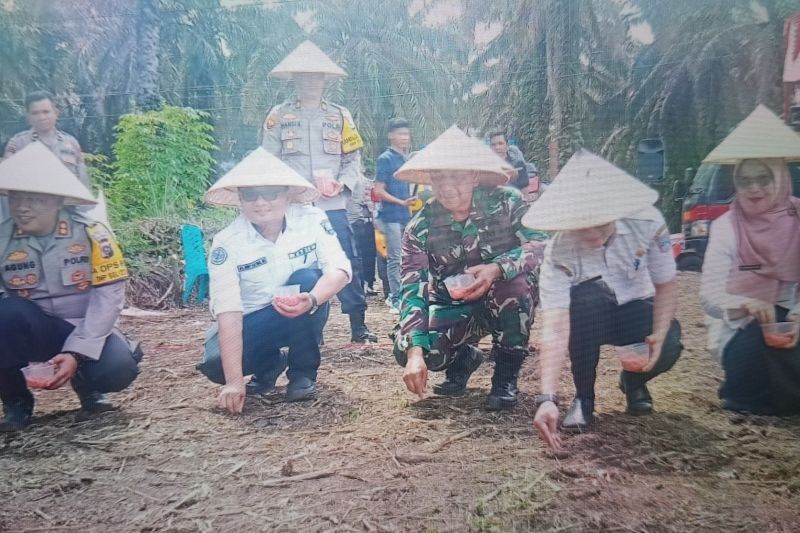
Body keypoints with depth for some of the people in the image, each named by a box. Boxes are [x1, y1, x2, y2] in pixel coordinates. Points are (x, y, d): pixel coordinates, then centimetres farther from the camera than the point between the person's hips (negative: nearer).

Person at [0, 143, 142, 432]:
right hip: (30, 331, 1)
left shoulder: (92, 234, -12)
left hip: (83, 331, -1)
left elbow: (108, 296, -16)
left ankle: (85, 382, 10)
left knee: (118, 368, -31)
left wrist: (77, 353, -25)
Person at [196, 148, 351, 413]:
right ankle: (269, 364, 11)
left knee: (308, 279, -31)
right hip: (252, 321, 0)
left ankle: (303, 373, -10)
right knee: (216, 363, -27)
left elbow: (339, 268, -25)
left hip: (302, 316, 1)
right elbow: (228, 311, -27)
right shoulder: (227, 243, -20)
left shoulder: (312, 219, -17)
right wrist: (234, 381, -34)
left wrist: (312, 299, -49)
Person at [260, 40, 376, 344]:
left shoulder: (340, 116, 13)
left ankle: (358, 326, 6)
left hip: (333, 206, 1)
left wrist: (341, 183, -9)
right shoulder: (278, 116, 8)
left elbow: (353, 160, 10)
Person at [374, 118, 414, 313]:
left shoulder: (406, 158, 14)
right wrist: (401, 202, -19)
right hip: (391, 216, -7)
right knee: (395, 258, -5)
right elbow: (379, 191, -11)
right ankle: (396, 300, 0)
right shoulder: (385, 159, -7)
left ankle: (395, 295, 20)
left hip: (406, 215, 7)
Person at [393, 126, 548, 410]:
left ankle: (506, 376, -11)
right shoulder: (421, 226, -14)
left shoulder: (505, 202, -17)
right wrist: (415, 352, -33)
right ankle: (464, 358, 13)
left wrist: (497, 268, -45)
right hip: (454, 309, 1)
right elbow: (412, 290, -20)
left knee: (514, 281, -35)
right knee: (406, 350, -24)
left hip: (507, 302, -1)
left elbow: (542, 243, -27)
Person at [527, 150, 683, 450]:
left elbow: (666, 285, -11)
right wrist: (547, 398, -48)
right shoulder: (559, 253, -30)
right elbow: (554, 331, -37)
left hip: (635, 312, 2)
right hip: (586, 321, -1)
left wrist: (659, 335, -30)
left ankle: (633, 383, 8)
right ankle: (583, 397, -13)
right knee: (586, 296, -36)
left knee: (667, 347, -32)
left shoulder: (647, 222, -24)